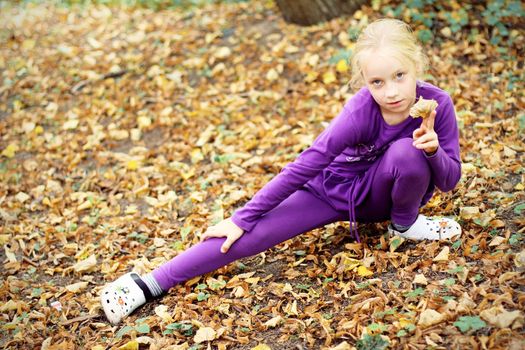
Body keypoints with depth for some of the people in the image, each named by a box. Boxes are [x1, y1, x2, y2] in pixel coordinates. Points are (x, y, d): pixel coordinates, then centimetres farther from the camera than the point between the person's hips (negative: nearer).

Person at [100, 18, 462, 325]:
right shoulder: (360, 112, -31)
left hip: (385, 191, 2)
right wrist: (242, 219, -25)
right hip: (336, 187, -2)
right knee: (256, 231, -19)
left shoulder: (437, 104, -23)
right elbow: (303, 167, -27)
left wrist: (433, 151, -37)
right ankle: (151, 284, -17)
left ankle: (404, 223, -3)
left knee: (407, 152, -33)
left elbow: (450, 179, -13)